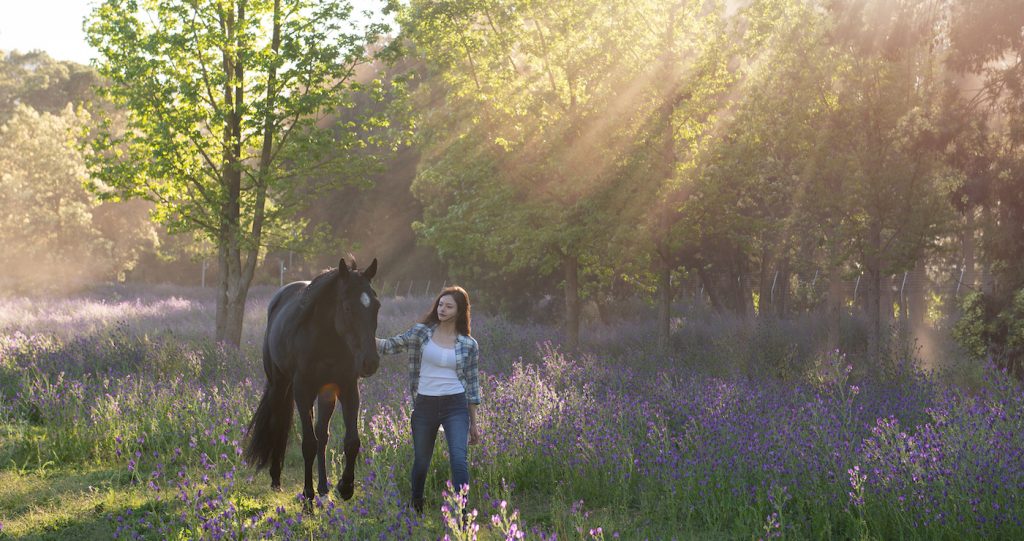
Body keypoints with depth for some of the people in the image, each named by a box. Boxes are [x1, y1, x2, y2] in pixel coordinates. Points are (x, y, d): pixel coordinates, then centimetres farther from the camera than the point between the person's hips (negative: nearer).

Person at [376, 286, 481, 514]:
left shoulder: (469, 345, 2)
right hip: (424, 405, 1)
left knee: (459, 459, -16)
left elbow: (472, 384, 6)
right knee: (421, 461, 13)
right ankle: (416, 509, 37)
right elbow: (391, 346, -1)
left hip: (456, 406, -1)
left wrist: (474, 424, 7)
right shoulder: (420, 332, 3)